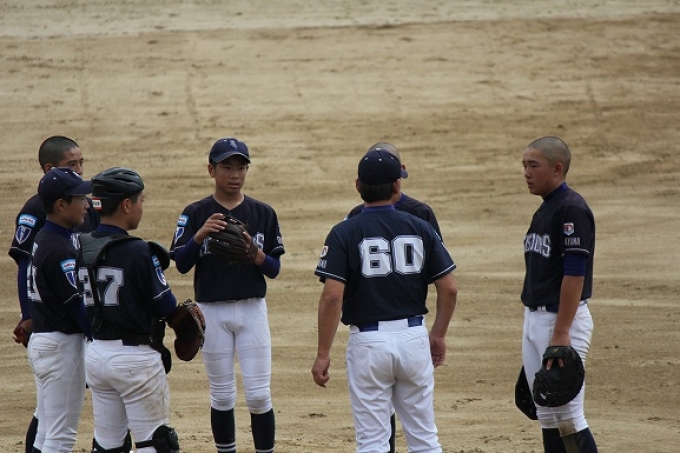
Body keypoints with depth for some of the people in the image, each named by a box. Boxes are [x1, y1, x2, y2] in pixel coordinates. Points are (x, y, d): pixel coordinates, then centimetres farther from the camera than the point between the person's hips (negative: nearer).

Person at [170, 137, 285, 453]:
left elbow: (274, 269, 3)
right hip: (212, 312, 0)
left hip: (252, 311, 0)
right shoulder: (196, 213, 1)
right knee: (222, 396, 6)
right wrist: (199, 235, -24)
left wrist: (252, 250, -16)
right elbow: (181, 264, -7)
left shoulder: (262, 213, 4)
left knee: (259, 395, -4)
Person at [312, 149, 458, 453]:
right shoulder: (421, 229, 2)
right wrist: (438, 335, 15)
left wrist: (323, 354, -9)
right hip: (414, 337, 3)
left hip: (369, 342, -2)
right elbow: (449, 289, 0)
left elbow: (332, 296, -14)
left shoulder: (344, 233, -6)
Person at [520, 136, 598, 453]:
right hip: (534, 317, 10)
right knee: (546, 415, 11)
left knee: (568, 417, -10)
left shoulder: (572, 209, -14)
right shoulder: (544, 210, 15)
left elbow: (574, 275, -20)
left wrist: (561, 334, -24)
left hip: (563, 319, -10)